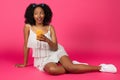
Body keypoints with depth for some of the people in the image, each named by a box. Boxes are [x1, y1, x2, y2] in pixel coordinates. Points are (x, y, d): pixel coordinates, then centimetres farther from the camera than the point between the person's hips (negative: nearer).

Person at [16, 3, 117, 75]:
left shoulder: (50, 28, -7)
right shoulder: (28, 27, -8)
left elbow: (55, 48, -12)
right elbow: (26, 45, 0)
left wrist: (46, 40, -32)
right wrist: (25, 63, 5)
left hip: (56, 53, 0)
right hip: (43, 58, 0)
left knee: (69, 66, -28)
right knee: (51, 70, -37)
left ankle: (100, 67, -14)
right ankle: (74, 67, -13)